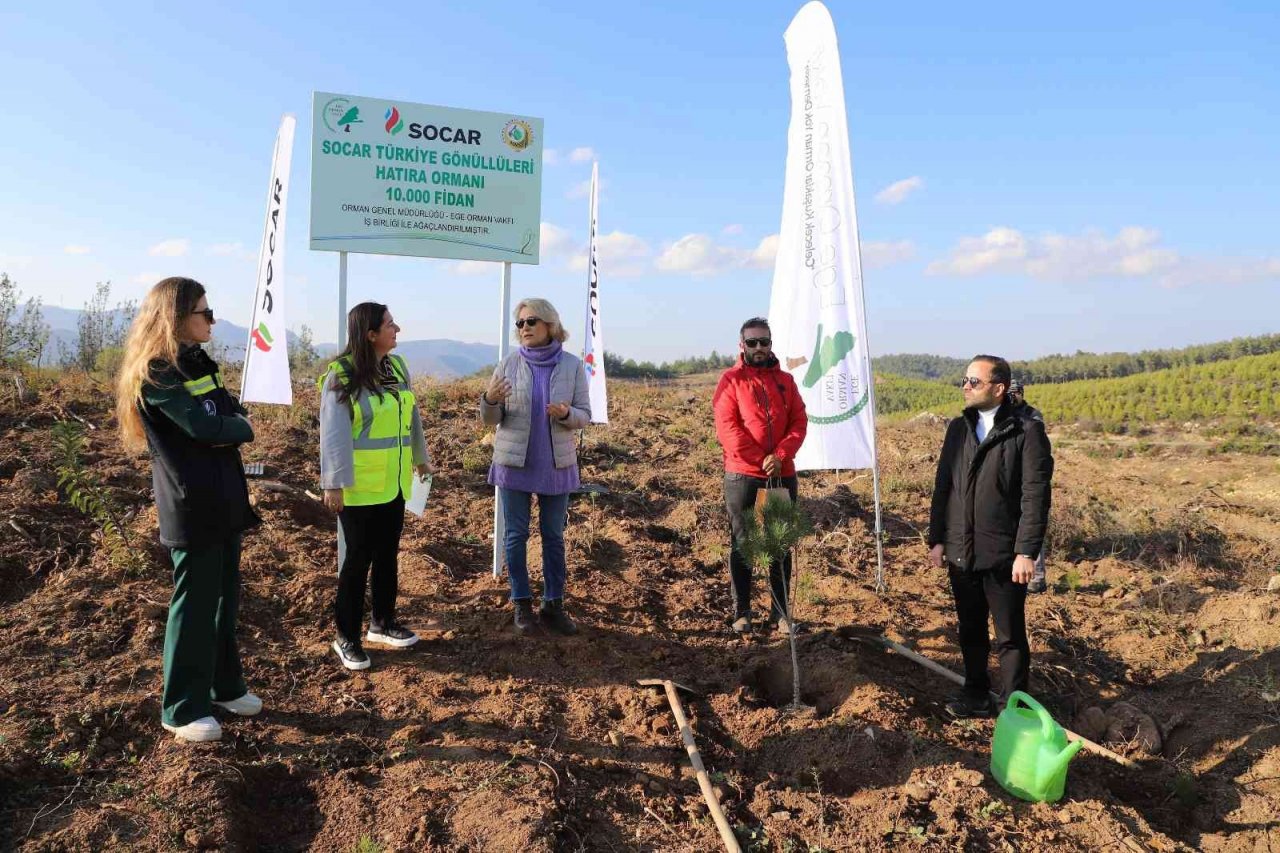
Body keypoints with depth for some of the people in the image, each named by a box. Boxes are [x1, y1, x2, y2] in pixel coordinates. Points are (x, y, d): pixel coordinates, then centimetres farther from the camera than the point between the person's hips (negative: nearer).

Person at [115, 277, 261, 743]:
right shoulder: (156, 373, -14)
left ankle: (225, 686, 30)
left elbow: (234, 414, 11)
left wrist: (227, 428, -10)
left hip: (223, 499, 8)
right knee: (195, 605, 0)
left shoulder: (198, 362, 14)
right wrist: (242, 428, -4)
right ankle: (182, 710, 14)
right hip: (191, 506, -8)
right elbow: (204, 427, -22)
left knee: (225, 598, 16)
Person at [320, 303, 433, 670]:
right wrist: (334, 483, -17)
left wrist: (420, 457, 21)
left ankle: (382, 623, 31)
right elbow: (333, 434, -16)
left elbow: (411, 416, 15)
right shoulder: (341, 376, -14)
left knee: (388, 555, 16)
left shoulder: (397, 367, 6)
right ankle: (347, 637, 17)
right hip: (359, 487, -6)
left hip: (394, 483, 6)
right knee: (356, 561, 3)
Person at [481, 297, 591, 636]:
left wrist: (566, 414, -24)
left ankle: (553, 605, 19)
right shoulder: (509, 364, -3)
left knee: (553, 536, 9)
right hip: (514, 462, 0)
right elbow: (491, 419, 0)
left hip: (555, 465, 0)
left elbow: (585, 416, -2)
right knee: (516, 535, 6)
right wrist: (489, 399, -23)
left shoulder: (572, 365, -4)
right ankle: (521, 604, 19)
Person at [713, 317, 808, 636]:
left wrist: (780, 455, -13)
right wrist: (760, 460, -15)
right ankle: (741, 612, 13)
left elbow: (799, 422, 3)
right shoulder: (731, 379, -1)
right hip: (743, 476, -3)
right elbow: (726, 427, -10)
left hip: (782, 475, 4)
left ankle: (780, 612, 18)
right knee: (742, 543, 4)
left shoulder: (785, 380, 11)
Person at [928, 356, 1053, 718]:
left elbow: (1035, 495, -12)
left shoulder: (1027, 430, -8)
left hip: (1003, 554, -5)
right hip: (961, 551, 5)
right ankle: (976, 697, 34)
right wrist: (937, 539, 6)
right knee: (970, 630, 18)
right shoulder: (958, 428, 8)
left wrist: (1026, 552, -16)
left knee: (1010, 637, 7)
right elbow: (942, 486, 10)